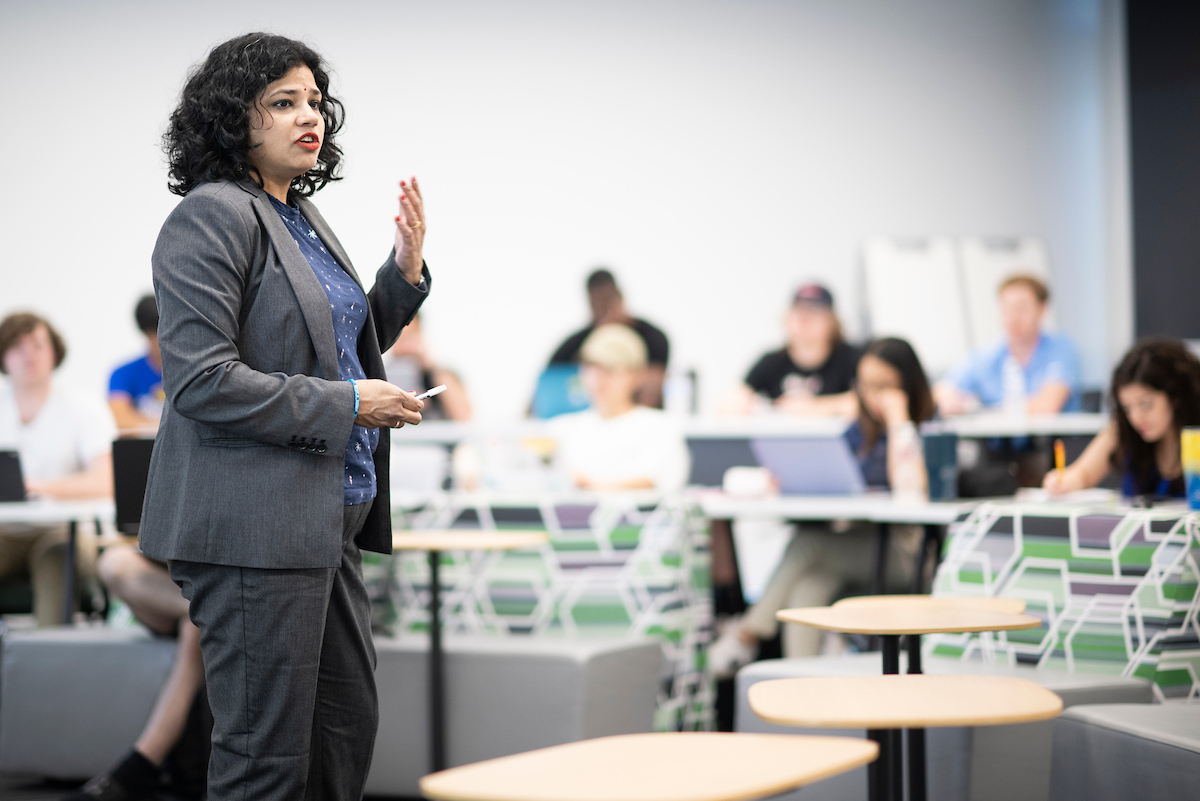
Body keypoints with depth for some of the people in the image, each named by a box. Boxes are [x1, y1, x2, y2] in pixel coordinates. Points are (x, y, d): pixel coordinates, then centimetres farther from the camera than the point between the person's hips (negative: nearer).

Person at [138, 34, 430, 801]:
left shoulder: (302, 216, 16)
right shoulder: (211, 217, -13)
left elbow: (348, 347, 26)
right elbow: (202, 382, -21)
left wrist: (406, 266, 10)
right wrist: (347, 406, -17)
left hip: (327, 520, 10)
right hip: (256, 526, -10)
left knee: (350, 724, 15)